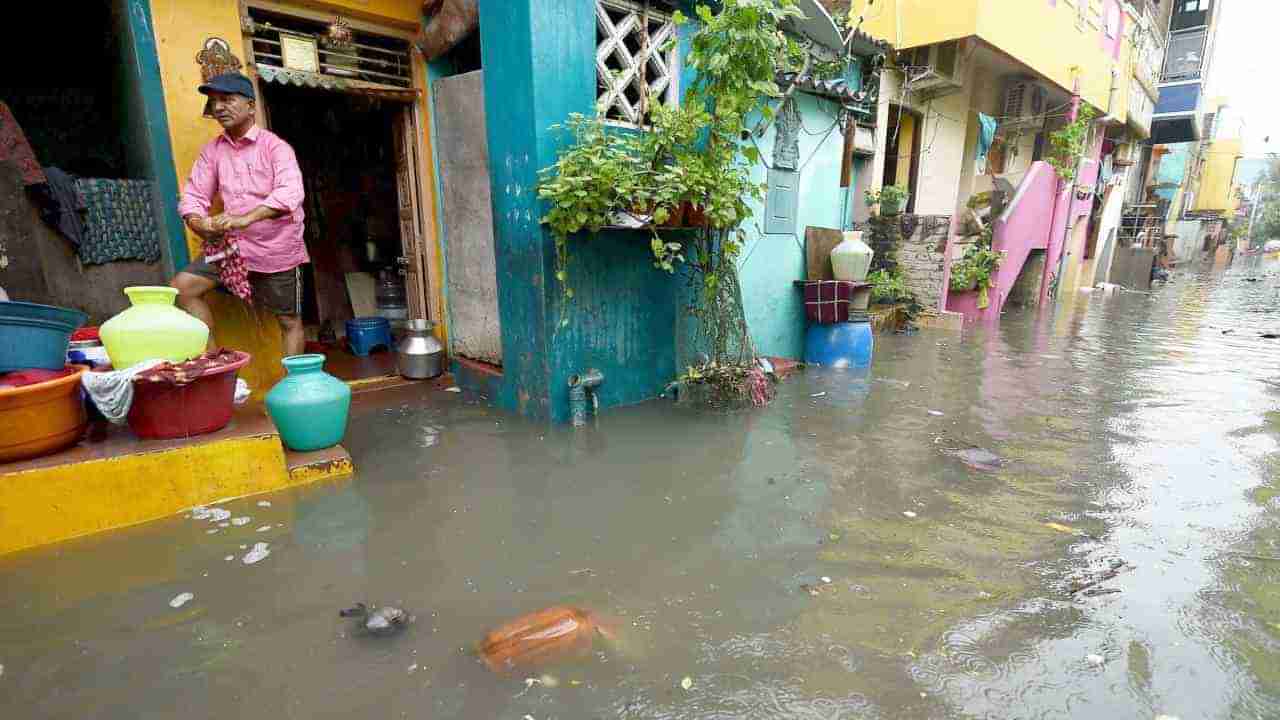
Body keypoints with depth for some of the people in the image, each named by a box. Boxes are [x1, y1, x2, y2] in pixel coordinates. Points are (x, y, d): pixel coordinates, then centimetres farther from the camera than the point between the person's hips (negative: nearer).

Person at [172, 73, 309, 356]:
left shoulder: (274, 146, -9)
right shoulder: (212, 150, 8)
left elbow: (290, 193, -25)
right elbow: (194, 194, 6)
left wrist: (246, 218, -37)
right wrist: (199, 222, -18)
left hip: (277, 248, -5)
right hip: (232, 245, 5)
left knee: (289, 321, 3)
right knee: (182, 287, -4)